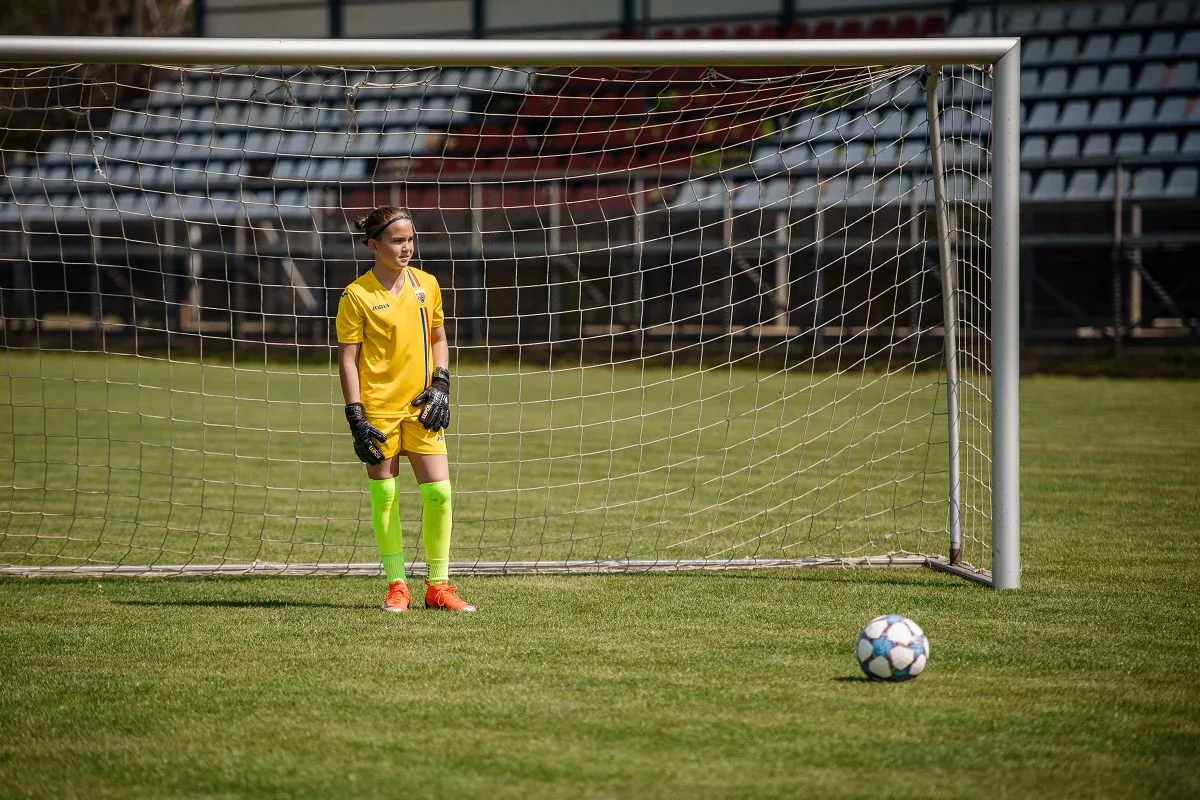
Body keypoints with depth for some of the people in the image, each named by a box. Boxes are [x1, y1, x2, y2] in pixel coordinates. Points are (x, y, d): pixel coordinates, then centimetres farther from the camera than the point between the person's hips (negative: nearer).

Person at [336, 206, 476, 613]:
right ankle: (397, 586, 12)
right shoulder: (357, 295, -6)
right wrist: (356, 419, -11)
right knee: (384, 497, 1)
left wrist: (441, 387, 2)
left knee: (439, 492, -3)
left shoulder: (426, 285, 7)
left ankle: (438, 586, 7)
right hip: (378, 408, -3)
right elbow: (347, 359, -5)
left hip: (421, 407, 3)